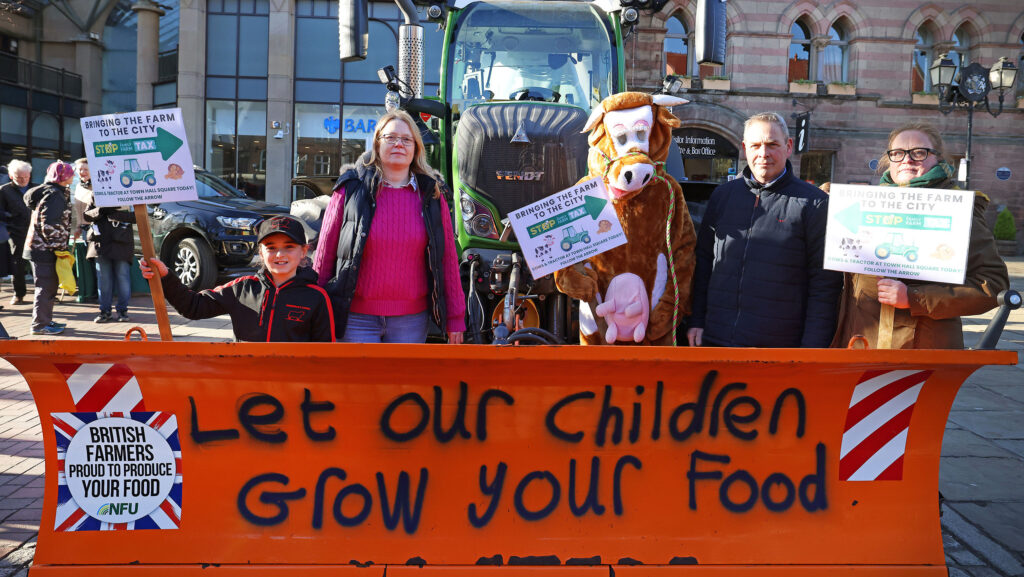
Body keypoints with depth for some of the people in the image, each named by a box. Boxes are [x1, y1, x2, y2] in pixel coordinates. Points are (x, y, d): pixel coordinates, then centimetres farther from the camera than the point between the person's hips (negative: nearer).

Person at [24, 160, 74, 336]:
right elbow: (50, 225, -25)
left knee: (49, 286, 18)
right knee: (46, 287, -4)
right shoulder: (55, 195, -17)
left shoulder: (46, 191, 15)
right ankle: (40, 324, 2)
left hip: (39, 247, 10)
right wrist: (59, 246, -16)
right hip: (46, 249, -10)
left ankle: (45, 320, 27)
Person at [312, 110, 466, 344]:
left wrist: (455, 318, 5)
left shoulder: (430, 195, 6)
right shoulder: (351, 190, 0)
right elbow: (325, 253, 3)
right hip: (357, 318, -2)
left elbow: (448, 257, 7)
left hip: (411, 318, 2)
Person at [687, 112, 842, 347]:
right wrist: (696, 320, 10)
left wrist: (812, 347, -10)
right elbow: (703, 261, 17)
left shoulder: (814, 203, -2)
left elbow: (825, 284, -4)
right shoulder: (722, 195, 11)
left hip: (779, 346, -3)